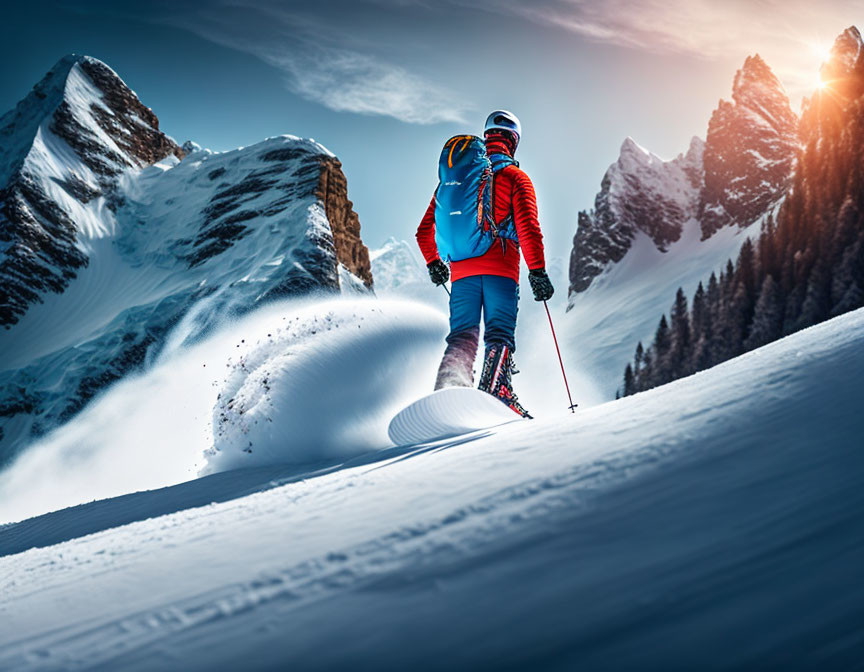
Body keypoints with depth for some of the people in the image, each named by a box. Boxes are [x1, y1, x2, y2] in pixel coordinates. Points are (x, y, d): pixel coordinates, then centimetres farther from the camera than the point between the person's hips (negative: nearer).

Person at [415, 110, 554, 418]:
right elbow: (528, 227, -9)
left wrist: (433, 262, 31)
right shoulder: (515, 177, 4)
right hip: (500, 269, -4)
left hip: (461, 271, 4)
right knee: (500, 334, -3)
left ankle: (447, 393, -13)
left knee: (462, 336, 6)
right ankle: (495, 392, -22)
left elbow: (425, 231, 17)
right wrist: (538, 271, -8)